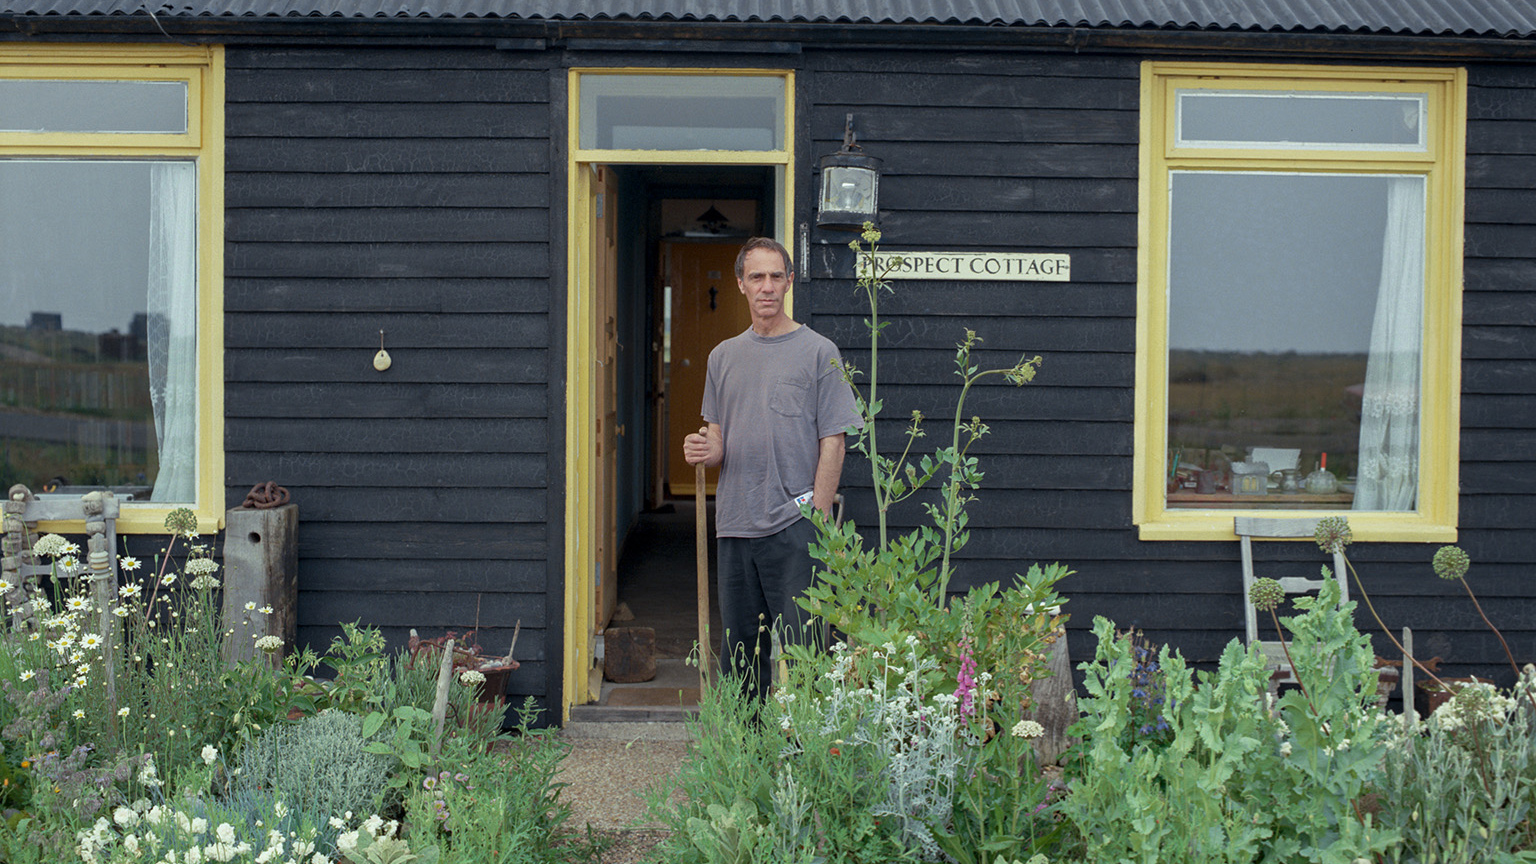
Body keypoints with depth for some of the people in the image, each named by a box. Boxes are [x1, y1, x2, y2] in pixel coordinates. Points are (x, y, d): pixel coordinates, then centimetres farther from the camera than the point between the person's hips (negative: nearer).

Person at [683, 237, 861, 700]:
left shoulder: (817, 352, 0)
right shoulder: (724, 356, 14)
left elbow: (832, 442, -3)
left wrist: (817, 516, -11)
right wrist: (707, 450, -4)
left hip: (794, 525, -5)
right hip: (735, 524, 5)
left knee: (798, 646, -6)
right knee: (739, 650, 10)